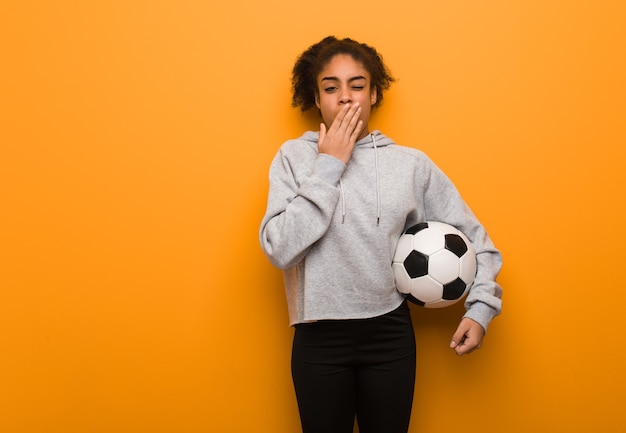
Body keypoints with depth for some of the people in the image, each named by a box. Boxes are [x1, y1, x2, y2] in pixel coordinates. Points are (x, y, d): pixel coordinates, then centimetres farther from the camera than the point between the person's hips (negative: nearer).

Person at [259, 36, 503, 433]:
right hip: (319, 339, -1)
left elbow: (472, 235, 8)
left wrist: (481, 307, -2)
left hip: (390, 332, 1)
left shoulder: (411, 164, -1)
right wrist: (329, 166, -15)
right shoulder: (294, 157, -5)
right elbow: (280, 250, -16)